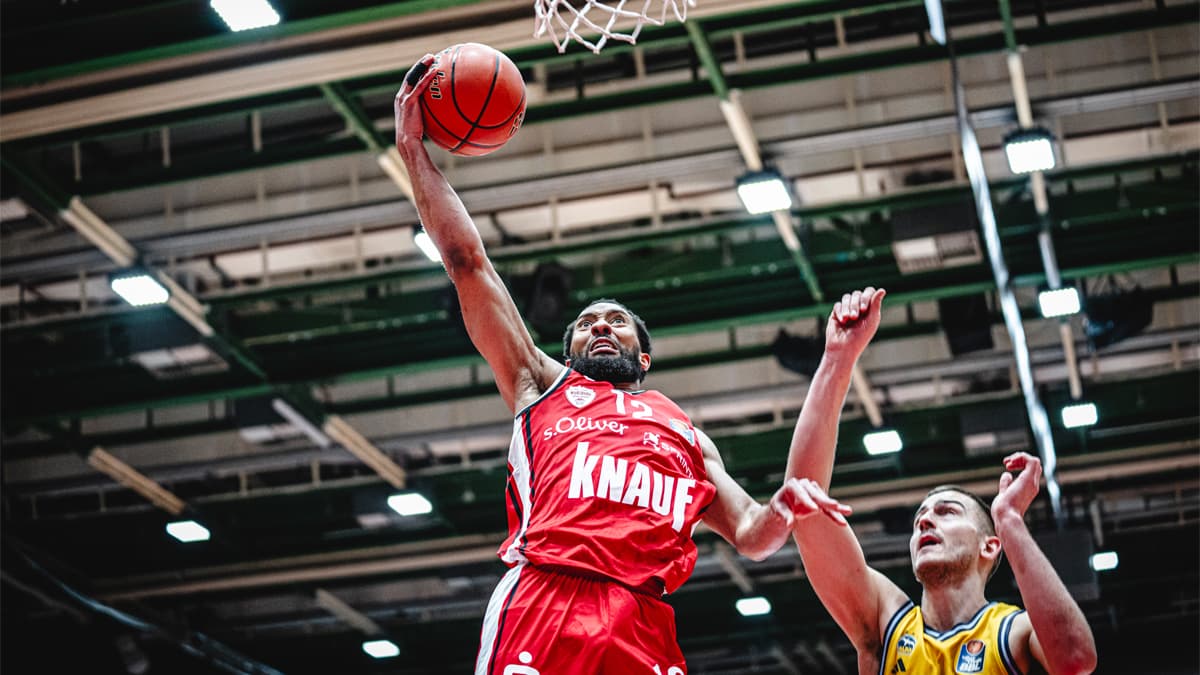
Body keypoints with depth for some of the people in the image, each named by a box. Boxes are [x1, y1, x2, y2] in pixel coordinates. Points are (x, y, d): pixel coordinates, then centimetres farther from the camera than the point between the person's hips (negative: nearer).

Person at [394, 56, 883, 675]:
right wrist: (412, 149, 23)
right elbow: (467, 262, 25)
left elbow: (752, 538, 25)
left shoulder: (685, 432, 35)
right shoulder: (541, 386, 29)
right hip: (540, 604, -2)